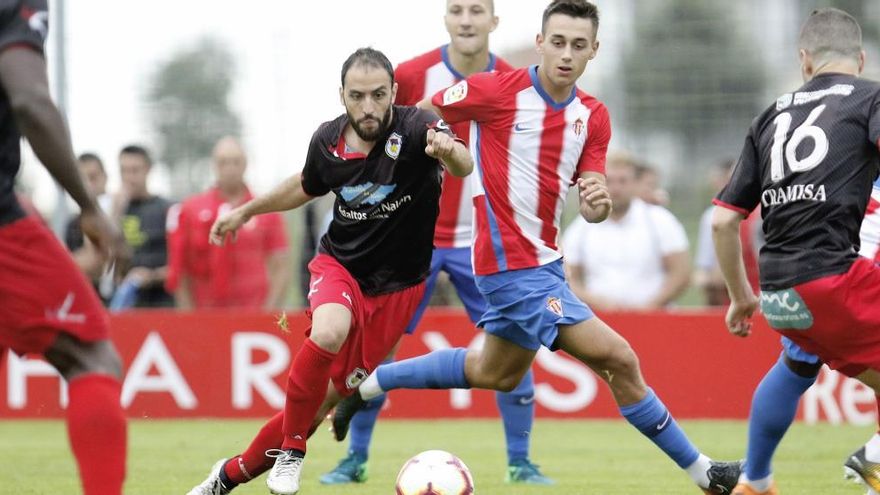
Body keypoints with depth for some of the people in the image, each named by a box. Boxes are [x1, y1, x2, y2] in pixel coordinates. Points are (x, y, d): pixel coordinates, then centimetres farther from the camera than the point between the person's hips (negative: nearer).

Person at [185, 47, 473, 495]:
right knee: (328, 333, -34)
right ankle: (291, 453, -15)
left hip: (395, 286, -1)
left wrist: (449, 151, -66)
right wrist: (246, 211, 23)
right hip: (339, 264, 1)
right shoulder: (328, 140, -9)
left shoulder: (414, 128, -21)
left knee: (320, 403, 0)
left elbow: (463, 165, -43)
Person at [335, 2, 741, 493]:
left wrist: (600, 202, -20)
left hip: (544, 261, 9)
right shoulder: (499, 90, -14)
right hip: (516, 265, -9)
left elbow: (591, 210, 0)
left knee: (496, 373, 28)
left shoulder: (594, 117, 3)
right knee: (618, 360, -9)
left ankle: (372, 384, 41)